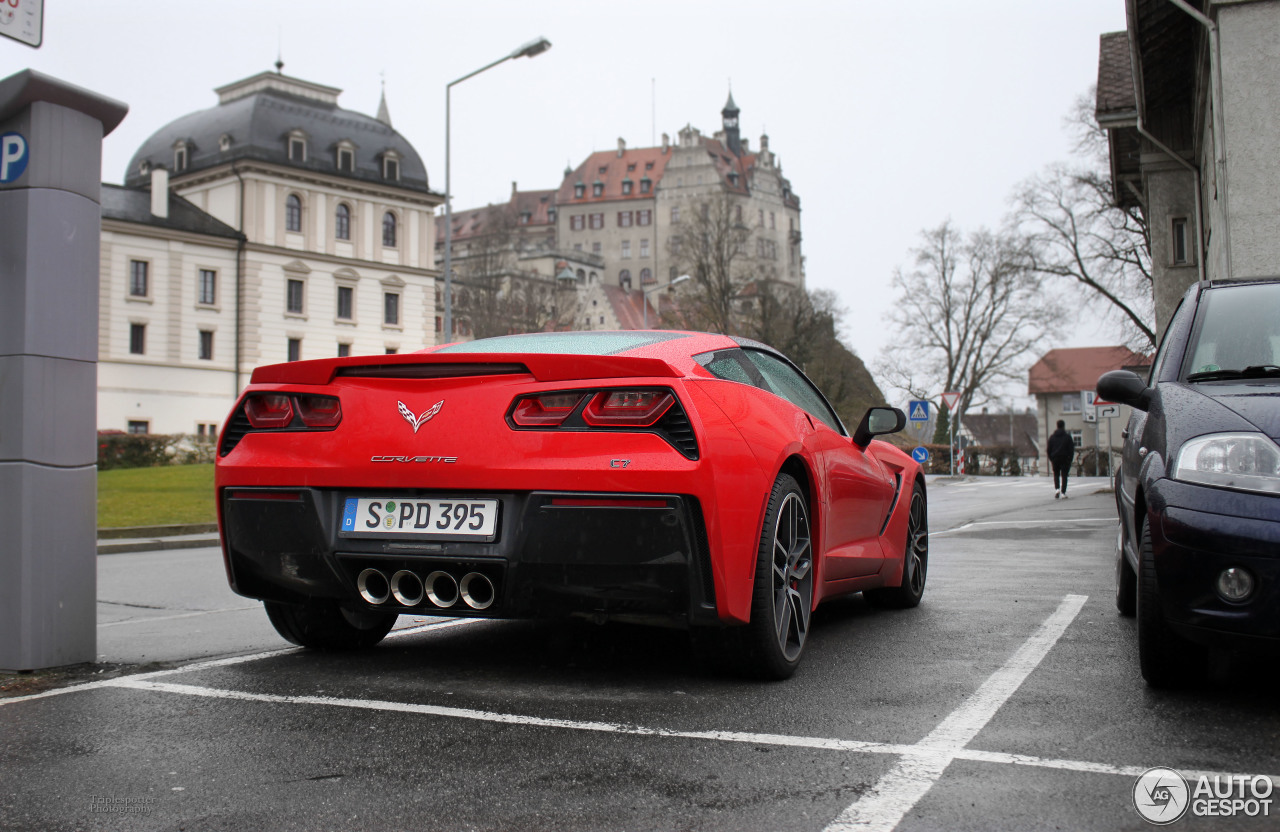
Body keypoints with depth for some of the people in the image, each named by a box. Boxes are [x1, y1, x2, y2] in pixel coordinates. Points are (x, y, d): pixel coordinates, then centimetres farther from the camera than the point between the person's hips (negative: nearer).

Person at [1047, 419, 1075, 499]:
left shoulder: (1052, 436, 5)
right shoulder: (1067, 436, -2)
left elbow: (1049, 449, 6)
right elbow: (1071, 449, -4)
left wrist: (1050, 459, 13)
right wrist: (1070, 459, 2)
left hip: (1055, 459, 2)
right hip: (1065, 459, -2)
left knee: (1056, 474, 13)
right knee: (1064, 475, 2)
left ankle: (1056, 489, -8)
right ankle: (1063, 492, -3)